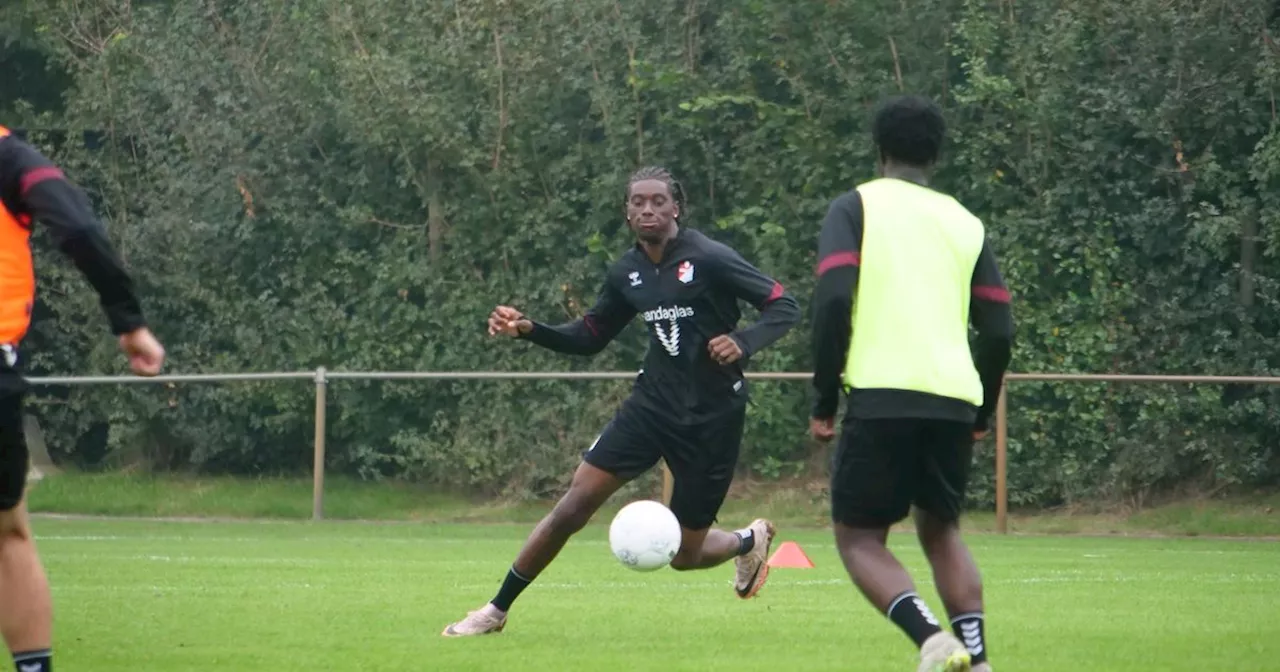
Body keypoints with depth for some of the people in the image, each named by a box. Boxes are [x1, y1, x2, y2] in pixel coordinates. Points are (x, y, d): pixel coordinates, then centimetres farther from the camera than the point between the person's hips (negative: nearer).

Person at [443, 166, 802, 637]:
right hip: (652, 404, 4)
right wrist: (528, 330, 0)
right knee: (574, 504, -7)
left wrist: (743, 343, -28)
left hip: (712, 417, -4)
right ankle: (496, 611, 3)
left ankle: (749, 542, 39)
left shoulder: (709, 260, -14)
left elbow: (784, 307, -10)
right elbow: (590, 337, 16)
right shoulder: (627, 273, 3)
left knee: (684, 555, 3)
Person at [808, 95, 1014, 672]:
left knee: (858, 538, 7)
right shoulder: (966, 223, 18)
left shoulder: (856, 207, 6)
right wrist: (982, 414, 26)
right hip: (953, 405, 4)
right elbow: (998, 331, 13)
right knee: (941, 531, 22)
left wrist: (824, 400, -2)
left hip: (881, 396, -4)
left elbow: (833, 299, -8)